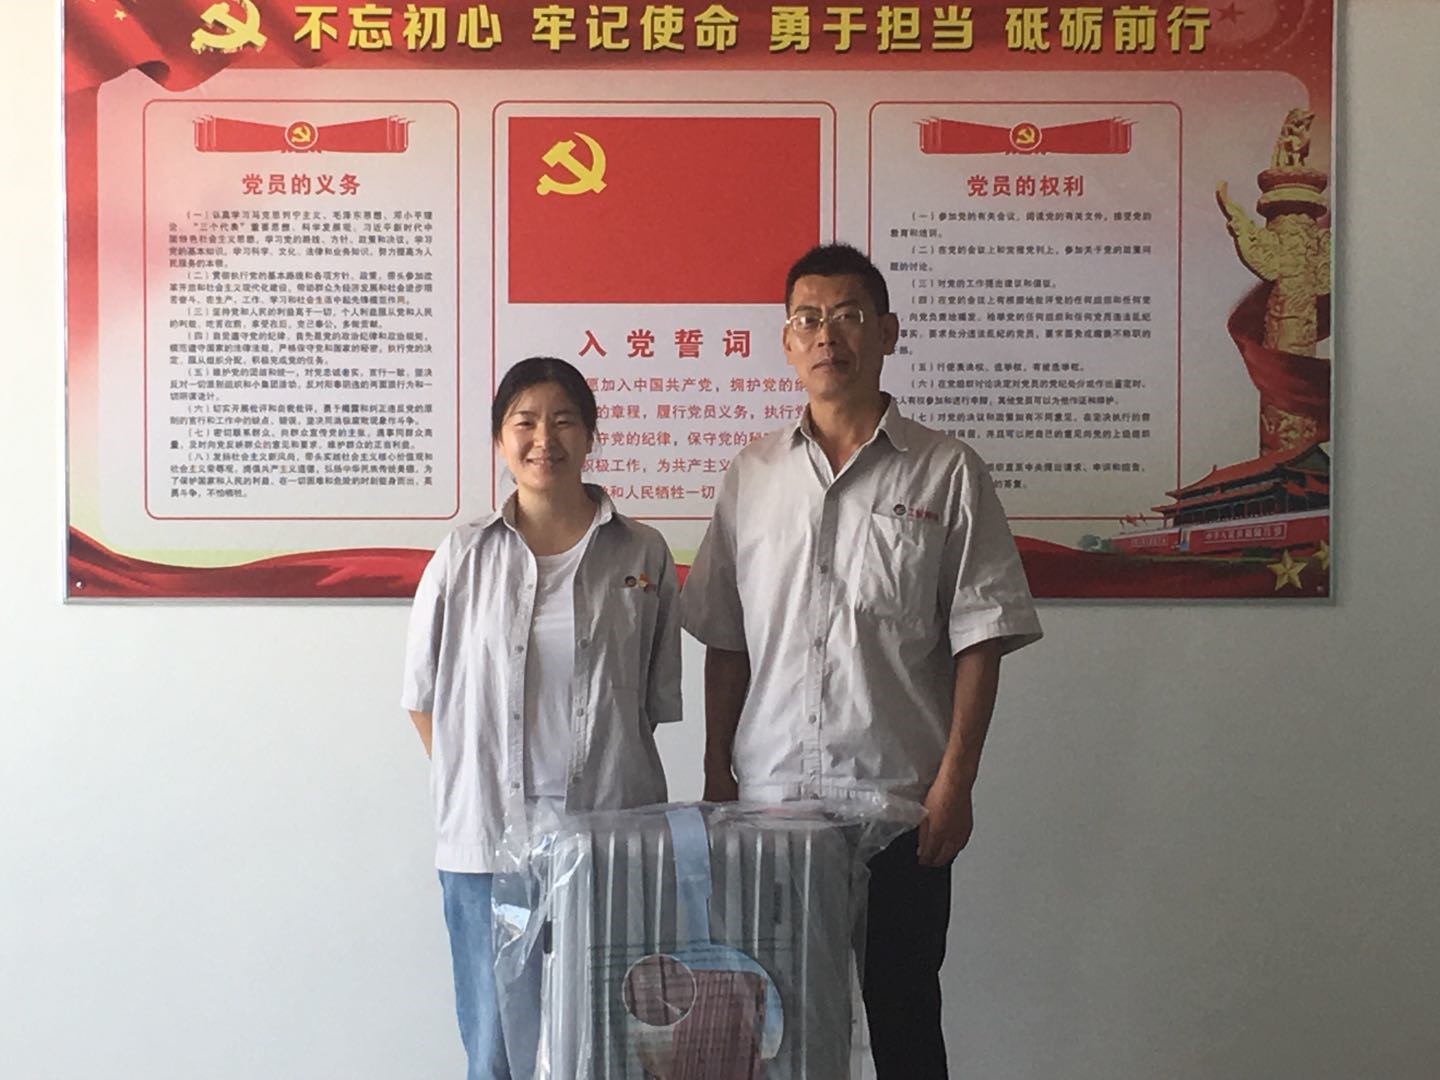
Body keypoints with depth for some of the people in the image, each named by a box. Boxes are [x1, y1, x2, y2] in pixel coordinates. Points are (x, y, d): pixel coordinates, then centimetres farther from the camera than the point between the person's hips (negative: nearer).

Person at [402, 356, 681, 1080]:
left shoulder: (642, 555, 5)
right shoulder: (464, 557, 4)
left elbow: (658, 700, 10)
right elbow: (425, 696, 10)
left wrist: (610, 779, 3)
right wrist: (468, 787, 2)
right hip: (486, 841, 0)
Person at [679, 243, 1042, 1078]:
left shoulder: (946, 472, 0)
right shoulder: (753, 475, 9)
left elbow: (979, 638, -3)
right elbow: (727, 641, 12)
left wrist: (955, 781, -9)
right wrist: (717, 773, 8)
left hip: (900, 800, -3)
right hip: (770, 797, 3)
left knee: (902, 1011, 7)